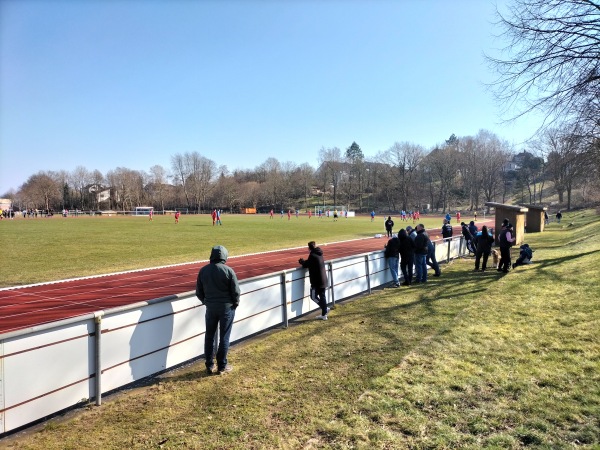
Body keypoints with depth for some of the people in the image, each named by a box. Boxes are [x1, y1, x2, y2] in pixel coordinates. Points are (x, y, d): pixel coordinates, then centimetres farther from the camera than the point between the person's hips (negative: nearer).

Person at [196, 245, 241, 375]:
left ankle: (209, 365, 22)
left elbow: (199, 292, 5)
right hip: (227, 307, -3)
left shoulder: (203, 270, -2)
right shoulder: (228, 270, -14)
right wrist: (235, 303, 7)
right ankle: (222, 367, 14)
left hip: (210, 307, 4)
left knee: (209, 336, 14)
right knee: (224, 337, 6)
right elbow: (236, 291, -10)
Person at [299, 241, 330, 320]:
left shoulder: (312, 255, -17)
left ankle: (325, 308, -2)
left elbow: (306, 265, -11)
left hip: (316, 281, -8)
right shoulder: (319, 254, 10)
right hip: (323, 279, 8)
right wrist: (305, 261, 12)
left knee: (313, 296, 3)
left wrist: (301, 261, 8)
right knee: (322, 296, 11)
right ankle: (324, 315, 14)